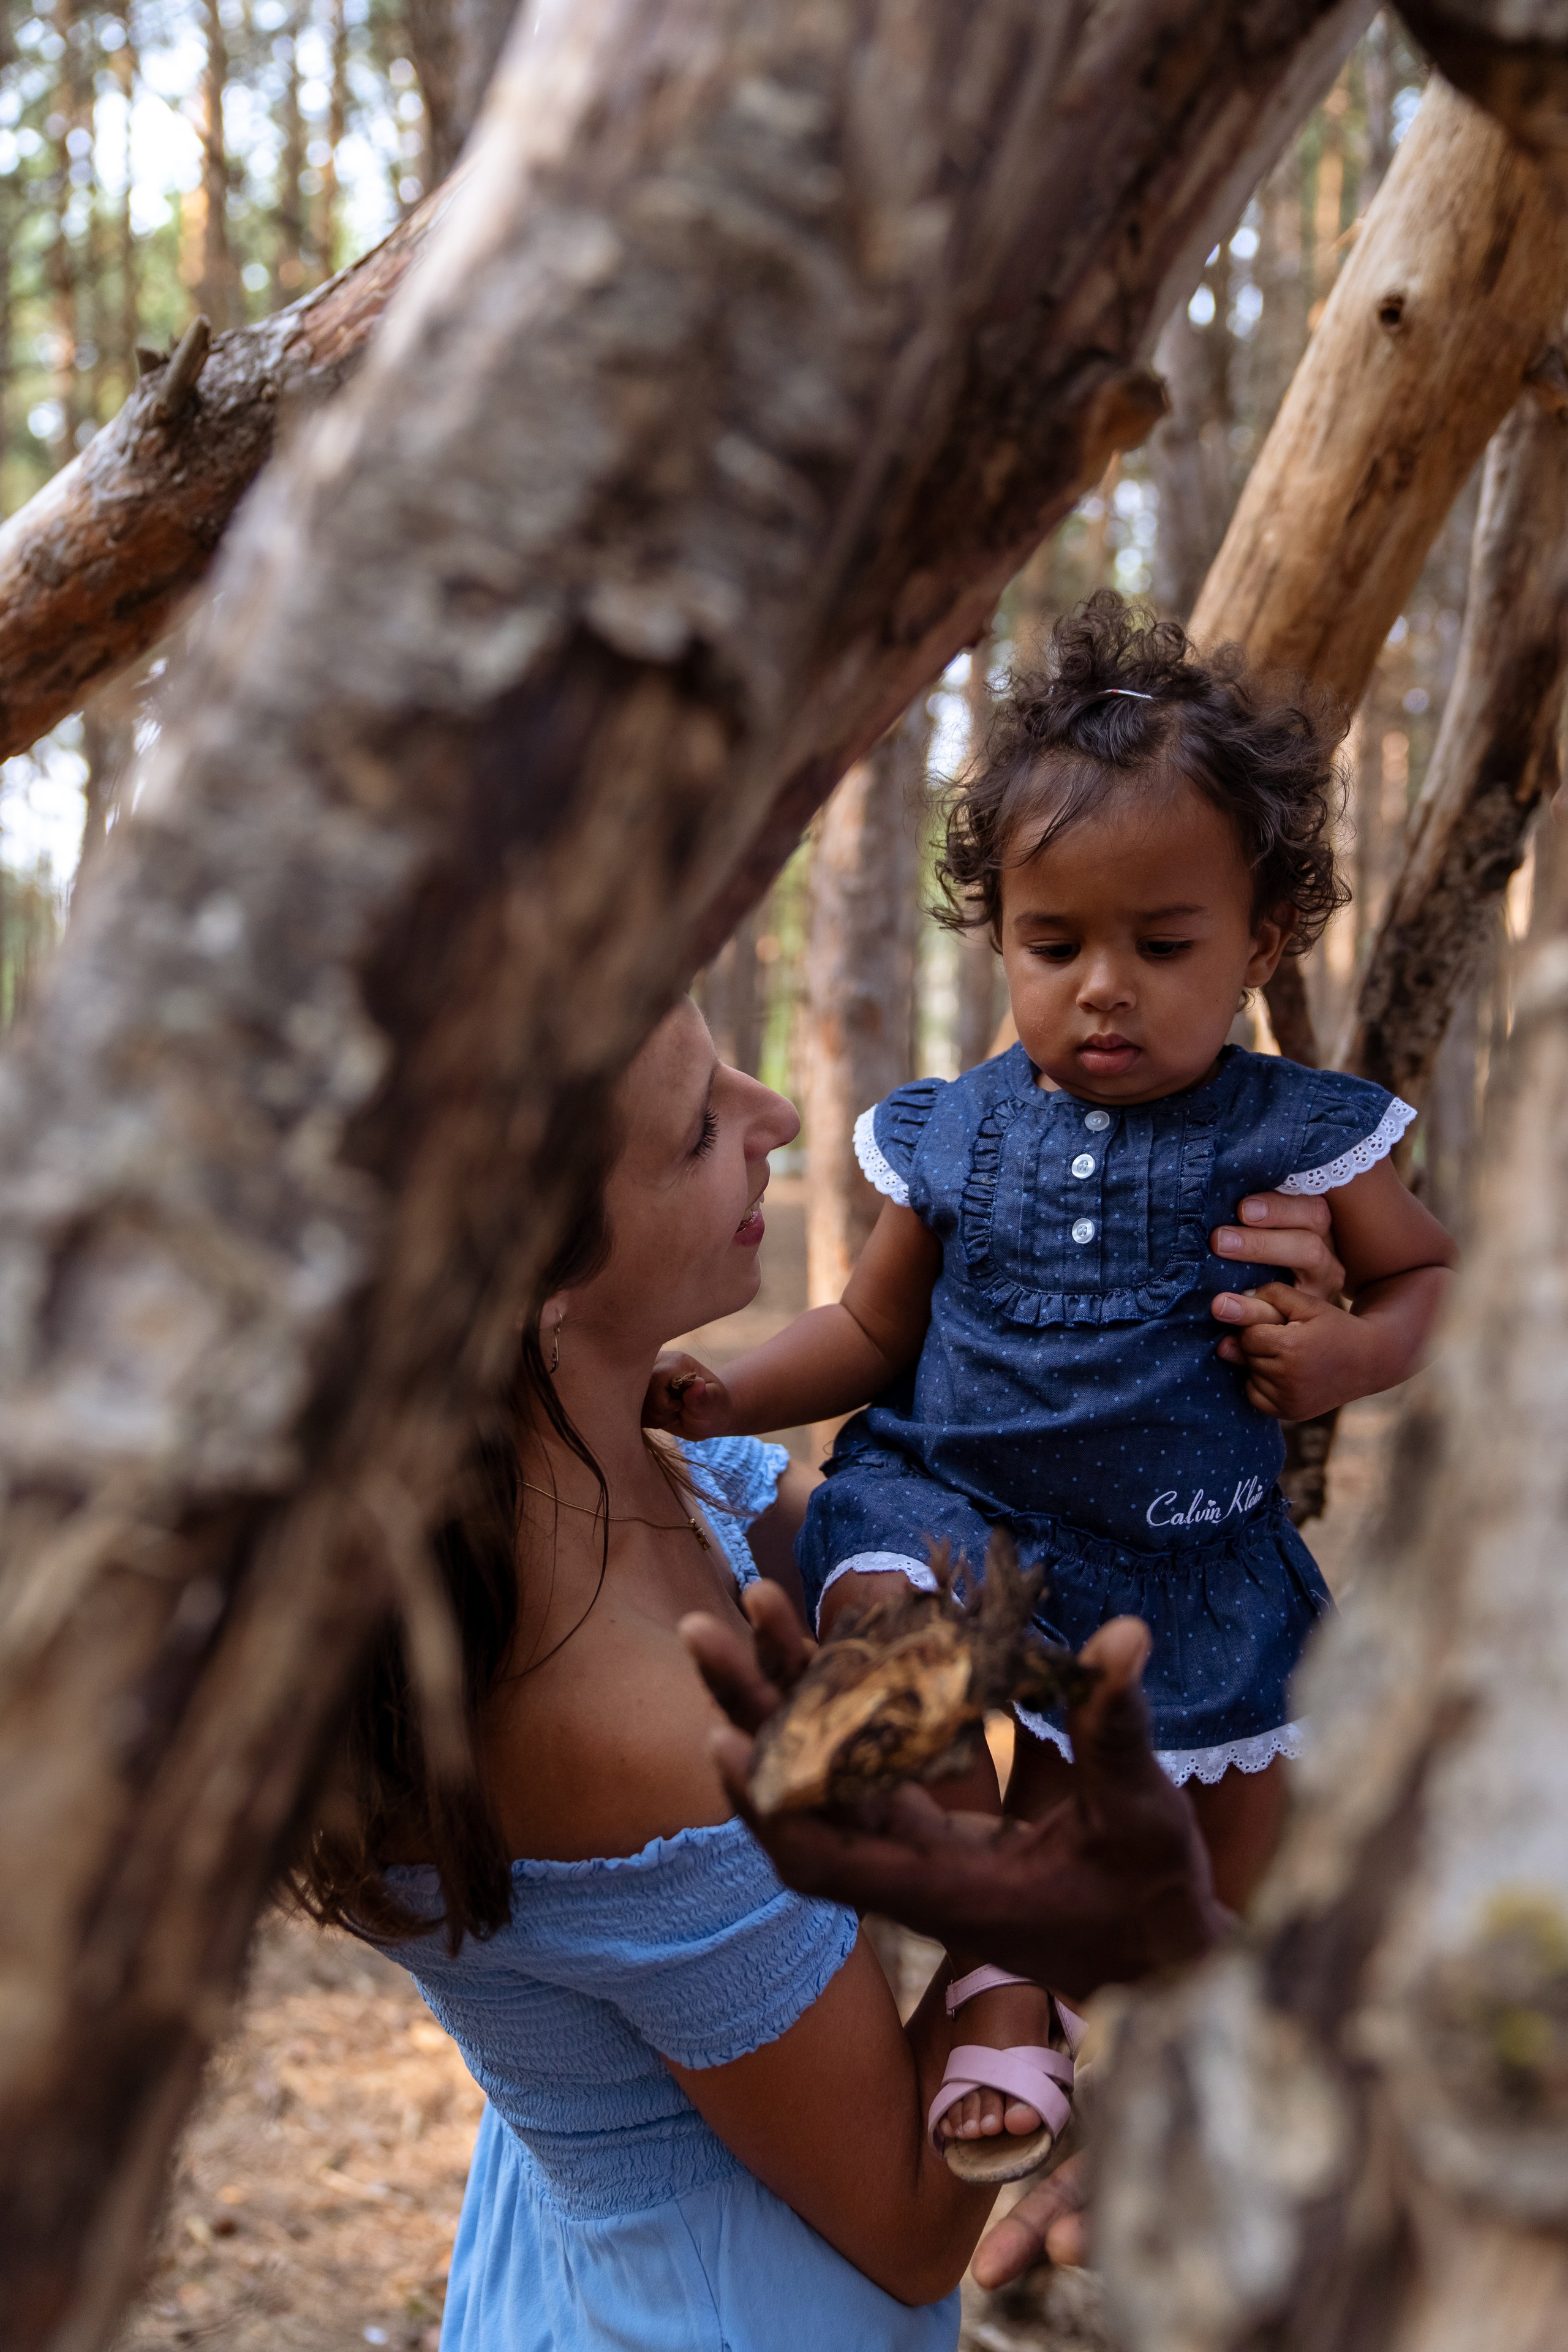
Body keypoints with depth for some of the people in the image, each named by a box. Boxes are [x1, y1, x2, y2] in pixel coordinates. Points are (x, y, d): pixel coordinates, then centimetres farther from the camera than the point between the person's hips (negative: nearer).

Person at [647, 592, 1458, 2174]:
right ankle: (999, 1987, -19)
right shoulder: (955, 1138, -1)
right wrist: (729, 1397, -5)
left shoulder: (1296, 1139, -6)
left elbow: (1421, 1272, 7)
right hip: (947, 1504, 0)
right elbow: (875, 1330, 9)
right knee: (883, 1608, -32)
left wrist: (1346, 1356, -15)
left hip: (1184, 1564, 1)